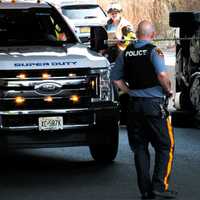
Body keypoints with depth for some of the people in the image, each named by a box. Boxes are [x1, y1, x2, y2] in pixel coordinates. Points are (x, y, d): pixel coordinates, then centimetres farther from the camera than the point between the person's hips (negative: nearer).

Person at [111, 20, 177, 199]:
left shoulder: (126, 53, 7)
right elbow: (162, 74, -24)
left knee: (140, 148, 10)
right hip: (154, 104, -5)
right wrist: (168, 90, -7)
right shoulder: (154, 51, -9)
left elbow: (116, 78, 11)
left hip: (134, 104, 5)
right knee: (165, 146, 5)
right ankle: (160, 185, -5)